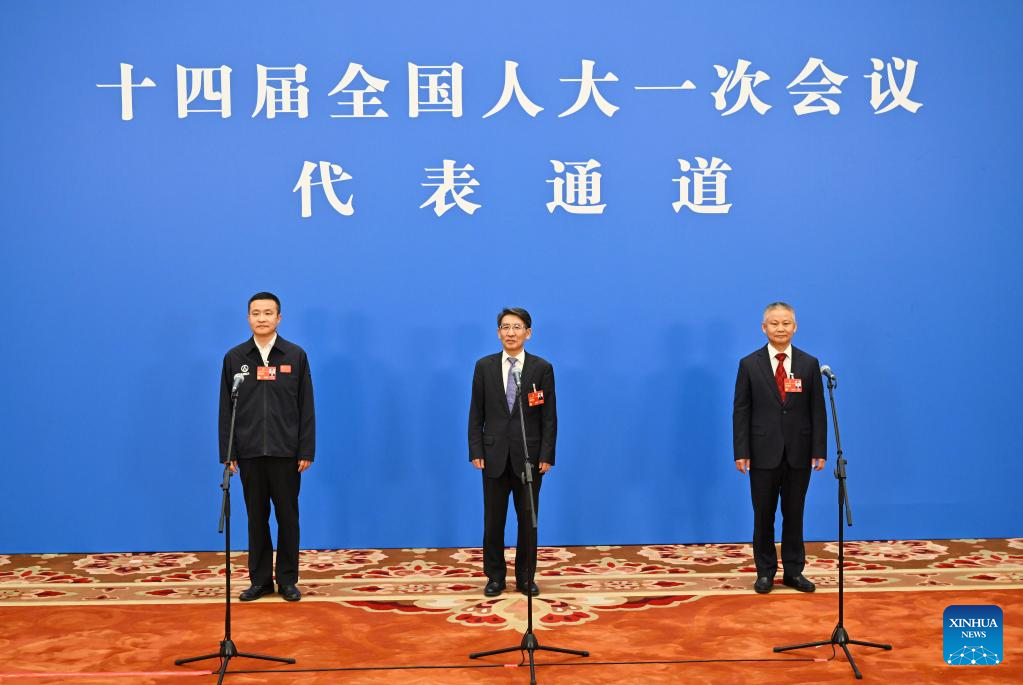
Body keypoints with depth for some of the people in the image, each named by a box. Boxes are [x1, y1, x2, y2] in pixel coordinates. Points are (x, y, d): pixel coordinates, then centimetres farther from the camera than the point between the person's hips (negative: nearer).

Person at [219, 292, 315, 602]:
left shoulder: (296, 356, 0)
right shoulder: (234, 358, 4)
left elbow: (306, 408, 0)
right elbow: (226, 410, 4)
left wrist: (307, 451, -5)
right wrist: (227, 454, 0)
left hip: (286, 452, -1)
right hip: (250, 452, 1)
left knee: (287, 516, 5)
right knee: (257, 517, 8)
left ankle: (288, 580, 14)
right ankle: (260, 580, 17)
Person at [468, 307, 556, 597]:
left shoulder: (542, 368, -1)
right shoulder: (484, 366, 2)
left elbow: (549, 416, -2)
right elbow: (476, 413, 4)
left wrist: (547, 455, -7)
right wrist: (476, 451, -3)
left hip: (529, 456, -1)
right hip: (495, 455, 1)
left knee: (528, 520, 7)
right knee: (493, 520, 6)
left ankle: (526, 578, 18)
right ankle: (495, 577, 18)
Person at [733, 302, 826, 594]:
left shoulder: (809, 364, 3)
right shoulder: (749, 364, 0)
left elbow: (818, 410, 2)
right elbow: (741, 411, -2)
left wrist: (819, 450, -4)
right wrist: (741, 452, -8)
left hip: (798, 453, 1)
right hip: (764, 453, -1)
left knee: (794, 514, 9)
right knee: (764, 515, 7)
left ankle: (793, 571, 19)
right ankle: (765, 571, 18)